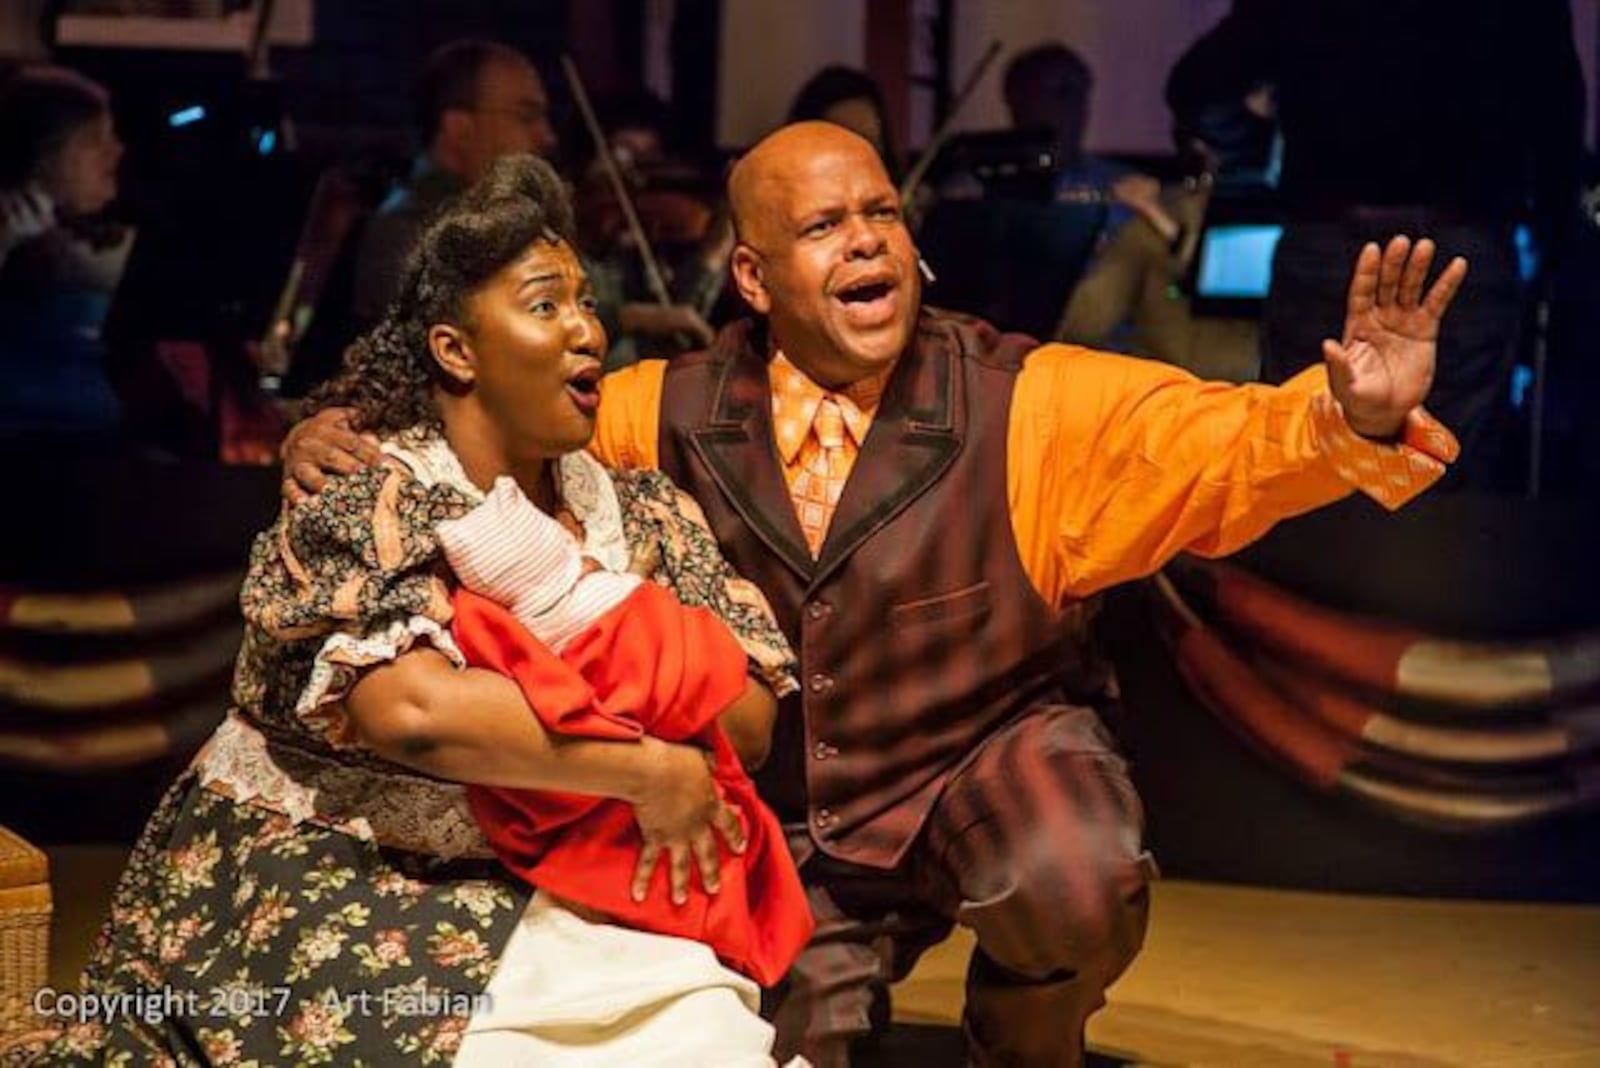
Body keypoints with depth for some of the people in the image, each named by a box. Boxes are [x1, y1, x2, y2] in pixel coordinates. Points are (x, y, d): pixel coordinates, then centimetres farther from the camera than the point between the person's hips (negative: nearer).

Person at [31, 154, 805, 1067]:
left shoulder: (641, 512, 6)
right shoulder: (365, 504, -12)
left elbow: (751, 709, -2)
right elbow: (412, 709, -30)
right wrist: (652, 771, -24)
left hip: (517, 902, 5)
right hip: (317, 882, -4)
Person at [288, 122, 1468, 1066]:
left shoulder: (1029, 403, -16)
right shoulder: (672, 416, -9)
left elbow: (1218, 442, -23)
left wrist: (1352, 419, -44)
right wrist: (346, 440, -17)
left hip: (992, 764, -2)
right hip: (782, 838, 3)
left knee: (1079, 883, -33)